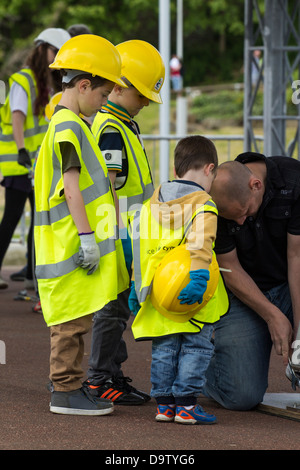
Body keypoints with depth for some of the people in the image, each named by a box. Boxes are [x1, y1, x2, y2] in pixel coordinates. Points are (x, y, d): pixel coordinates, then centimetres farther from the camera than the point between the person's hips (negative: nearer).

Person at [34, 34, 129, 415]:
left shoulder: (68, 124, 18)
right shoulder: (68, 126, -14)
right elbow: (71, 186, -19)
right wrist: (86, 235, -21)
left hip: (78, 241, 10)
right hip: (72, 243, -10)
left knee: (73, 319, 15)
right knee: (74, 319, -5)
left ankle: (68, 385, 21)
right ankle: (65, 391, -1)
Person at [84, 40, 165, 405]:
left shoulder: (122, 124, 15)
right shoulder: (110, 129, -17)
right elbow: (105, 186, -22)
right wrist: (120, 236, -24)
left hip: (126, 233, 10)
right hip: (118, 235, -10)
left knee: (119, 304, 15)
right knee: (113, 306, -4)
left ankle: (111, 373, 22)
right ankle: (100, 379, 2)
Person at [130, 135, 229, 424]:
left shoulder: (153, 202, 12)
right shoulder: (203, 205, -9)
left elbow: (140, 246, 15)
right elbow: (200, 244, -24)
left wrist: (138, 285, 20)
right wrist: (198, 277, -30)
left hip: (159, 298, 6)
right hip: (192, 300, -6)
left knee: (163, 349, 11)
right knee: (196, 347, 2)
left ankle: (164, 404, 13)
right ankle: (186, 405, -2)